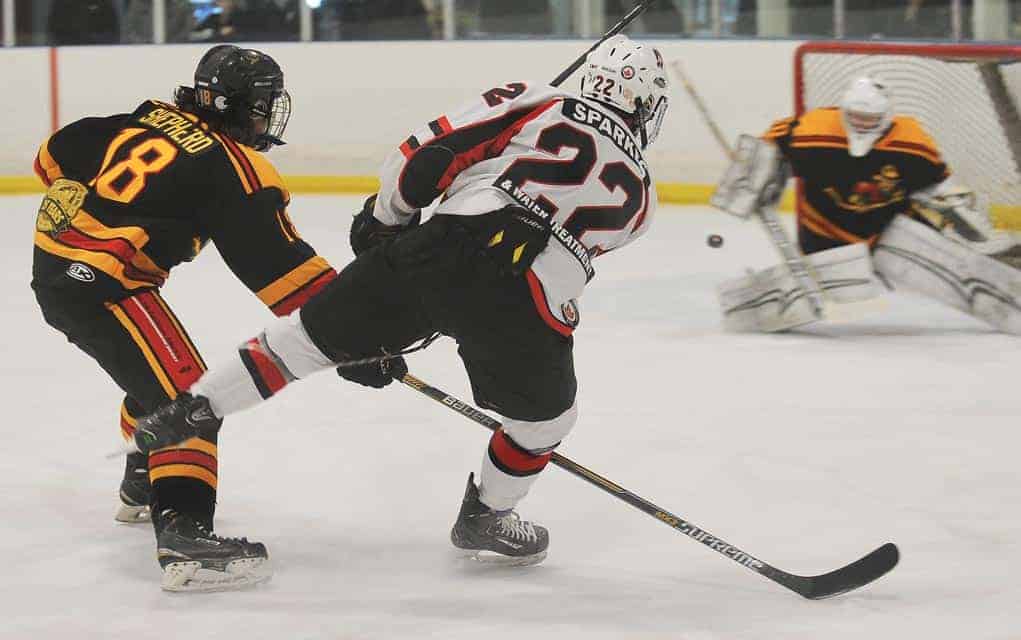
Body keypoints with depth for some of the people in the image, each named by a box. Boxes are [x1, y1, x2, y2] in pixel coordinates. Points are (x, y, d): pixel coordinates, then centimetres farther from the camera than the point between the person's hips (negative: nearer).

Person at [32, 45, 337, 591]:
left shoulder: (149, 119, 13)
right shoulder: (230, 167, -10)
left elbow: (56, 157, 21)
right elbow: (279, 264, -15)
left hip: (52, 262, 9)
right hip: (98, 282, -9)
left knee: (156, 371, 29)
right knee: (182, 391, -15)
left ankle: (141, 487, 49)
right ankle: (182, 529, -32)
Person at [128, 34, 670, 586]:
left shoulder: (536, 103, 18)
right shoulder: (638, 193, 25)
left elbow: (427, 153, 10)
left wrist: (382, 219, 25)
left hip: (436, 250, 1)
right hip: (527, 306, -1)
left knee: (315, 332, 18)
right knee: (545, 417, 28)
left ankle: (190, 411, 21)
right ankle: (484, 518, 39)